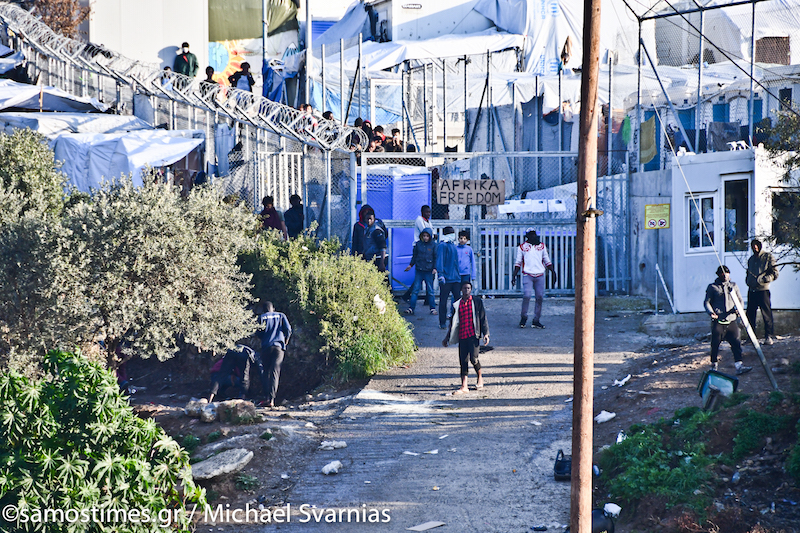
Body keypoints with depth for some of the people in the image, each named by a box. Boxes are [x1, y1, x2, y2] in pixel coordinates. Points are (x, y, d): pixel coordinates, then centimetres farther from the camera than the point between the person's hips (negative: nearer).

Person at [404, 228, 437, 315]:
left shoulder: (433, 245, 0)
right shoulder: (418, 244, 4)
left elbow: (435, 258, 3)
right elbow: (414, 256, 14)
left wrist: (435, 268, -6)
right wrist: (411, 265, 6)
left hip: (429, 271, -1)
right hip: (419, 270, 1)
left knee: (430, 291, 4)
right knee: (415, 290, 0)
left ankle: (433, 308, 12)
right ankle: (411, 308, 1)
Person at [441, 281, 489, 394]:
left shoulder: (477, 302, 6)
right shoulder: (457, 304, 14)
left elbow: (483, 318, 4)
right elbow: (453, 322, 22)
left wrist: (486, 333, -5)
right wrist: (447, 337, 22)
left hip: (473, 334, -3)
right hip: (462, 336, 4)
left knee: (473, 358, -13)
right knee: (463, 361, 0)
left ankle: (480, 378, 14)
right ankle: (464, 387, 2)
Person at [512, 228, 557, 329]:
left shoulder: (542, 246, 14)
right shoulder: (522, 247, 8)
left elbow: (547, 261, 20)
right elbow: (518, 263, 12)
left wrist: (553, 272, 10)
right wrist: (514, 276, 5)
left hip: (540, 275, 3)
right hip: (527, 275, -3)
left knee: (540, 297, -2)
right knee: (526, 296, -16)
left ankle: (536, 321, 6)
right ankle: (523, 317, 2)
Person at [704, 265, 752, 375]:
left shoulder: (733, 286, 16)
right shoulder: (712, 287, 6)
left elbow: (740, 300, 21)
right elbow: (707, 302, 4)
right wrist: (711, 312, -14)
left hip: (731, 320, 3)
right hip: (718, 321, -3)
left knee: (736, 343, -9)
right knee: (715, 344, 0)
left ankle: (739, 366, -14)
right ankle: (713, 365, 18)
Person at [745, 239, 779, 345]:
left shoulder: (768, 257, 1)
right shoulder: (751, 259, 20)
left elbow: (775, 274, -4)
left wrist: (762, 279, -17)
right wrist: (748, 281, 11)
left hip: (763, 290, -6)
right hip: (751, 290, 6)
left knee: (767, 314, -7)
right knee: (750, 314, 6)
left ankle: (769, 336, -4)